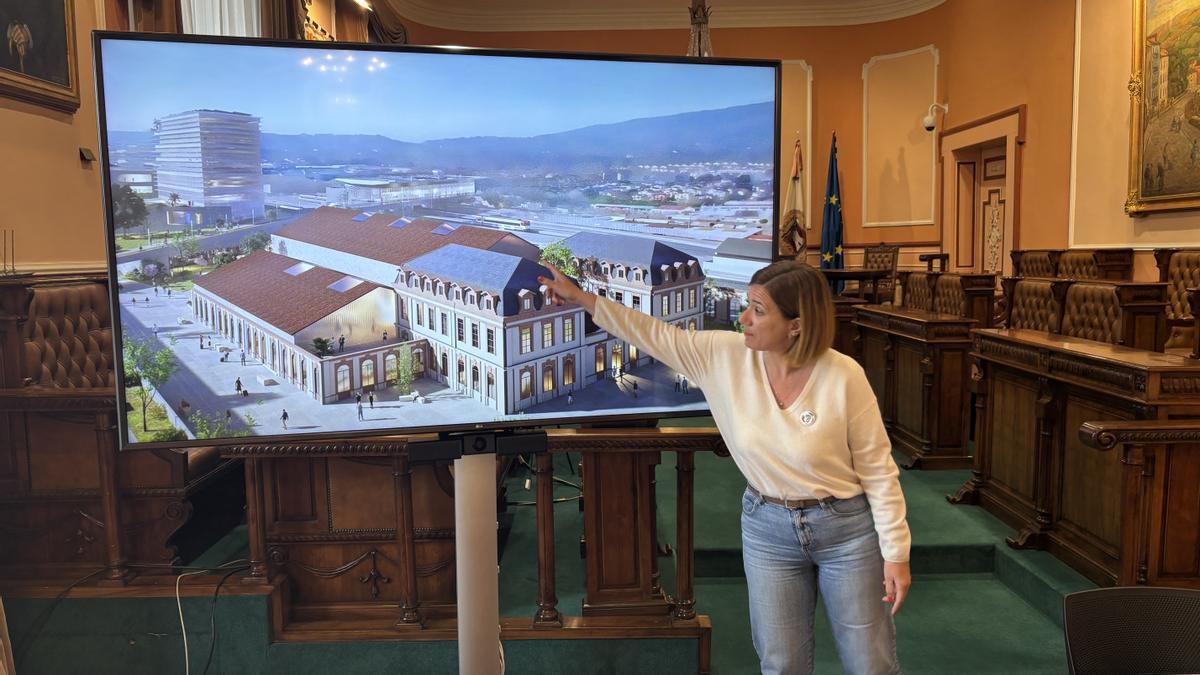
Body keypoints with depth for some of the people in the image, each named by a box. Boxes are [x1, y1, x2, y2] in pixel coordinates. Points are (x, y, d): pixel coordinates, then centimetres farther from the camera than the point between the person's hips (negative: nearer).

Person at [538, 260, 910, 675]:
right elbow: (656, 336, -3)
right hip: (767, 529, 3)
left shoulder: (843, 376, -20)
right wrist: (581, 298, -2)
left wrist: (895, 553, -8)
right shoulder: (725, 355, -11)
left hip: (847, 528, -2)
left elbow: (878, 470, -12)